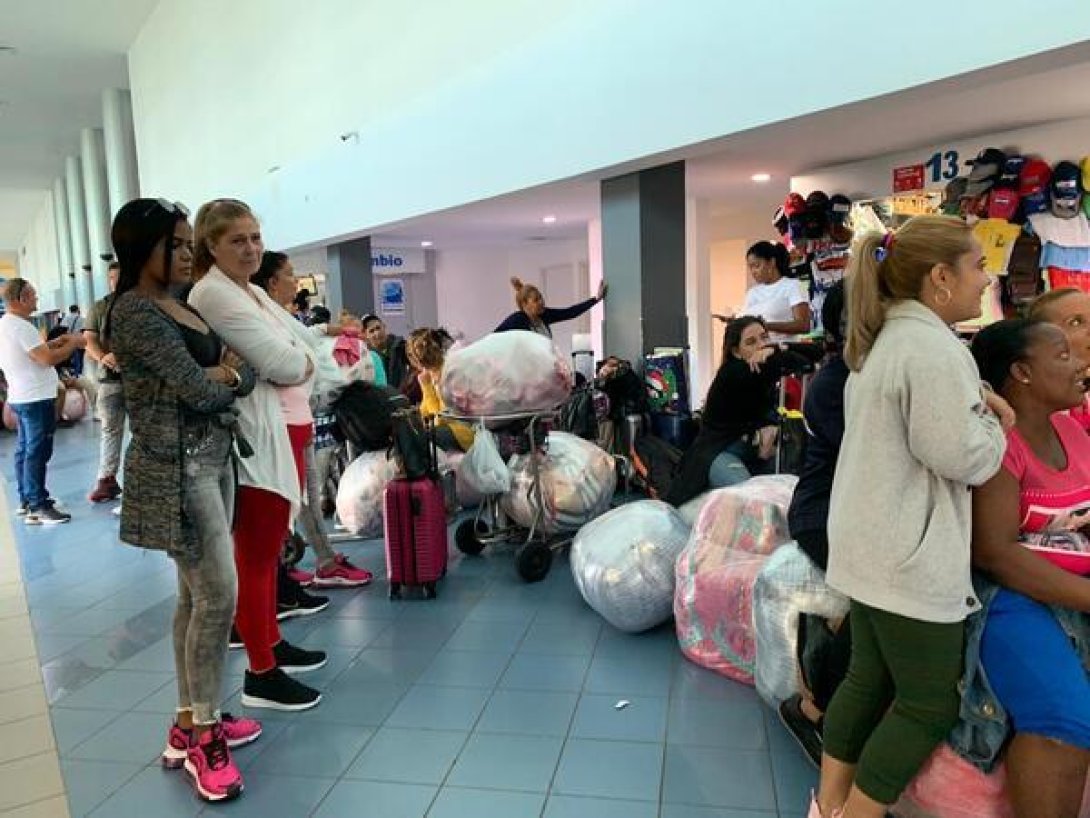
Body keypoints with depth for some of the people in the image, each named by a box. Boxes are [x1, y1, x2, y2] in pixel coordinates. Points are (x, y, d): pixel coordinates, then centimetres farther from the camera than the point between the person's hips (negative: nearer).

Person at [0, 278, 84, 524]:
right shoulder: (21, 327, -19)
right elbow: (47, 358, -23)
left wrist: (58, 341, 11)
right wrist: (73, 344, -10)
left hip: (20, 397, 10)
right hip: (36, 399, -10)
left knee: (24, 450, 16)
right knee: (37, 453, -7)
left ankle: (25, 500, 24)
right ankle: (38, 508, -5)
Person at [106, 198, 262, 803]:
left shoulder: (182, 307, 15)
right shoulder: (134, 310, -13)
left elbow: (243, 374, 15)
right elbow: (196, 390, -18)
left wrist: (230, 373, -7)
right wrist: (225, 377, 2)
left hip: (213, 457, 9)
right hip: (176, 466, -9)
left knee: (196, 595, 13)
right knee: (217, 595, -7)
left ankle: (191, 723, 25)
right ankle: (203, 738, 9)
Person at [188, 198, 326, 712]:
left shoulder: (252, 291, 14)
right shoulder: (215, 294, -16)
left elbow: (301, 349, 15)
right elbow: (282, 364, -19)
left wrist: (293, 363, -4)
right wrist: (301, 362, 0)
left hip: (265, 430, 10)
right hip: (245, 438, -10)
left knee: (267, 549, 20)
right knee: (255, 557, 0)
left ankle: (271, 642, 36)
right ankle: (261, 674, 12)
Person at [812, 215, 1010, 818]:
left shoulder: (885, 341, 13)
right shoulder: (934, 347, -19)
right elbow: (962, 457, -20)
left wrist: (973, 397, 9)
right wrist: (992, 424, 0)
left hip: (872, 548, 10)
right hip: (910, 559, -10)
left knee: (868, 681, 18)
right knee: (929, 704, 5)